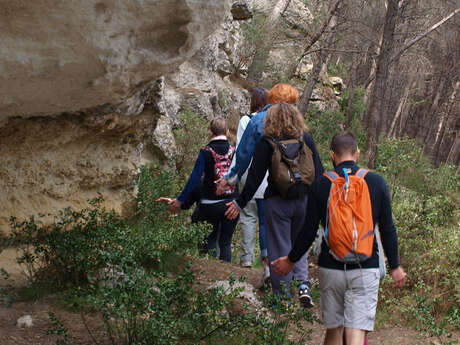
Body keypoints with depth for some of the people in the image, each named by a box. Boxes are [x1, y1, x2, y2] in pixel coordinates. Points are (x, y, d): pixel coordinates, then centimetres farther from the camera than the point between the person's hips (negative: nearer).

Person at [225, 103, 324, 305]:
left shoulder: (267, 143, -7)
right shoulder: (306, 139, 4)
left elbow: (255, 177, -7)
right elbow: (319, 172, 6)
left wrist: (240, 203, -1)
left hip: (278, 203, -3)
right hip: (303, 201, 4)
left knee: (279, 250, 5)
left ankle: (283, 296, 8)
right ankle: (303, 283, 0)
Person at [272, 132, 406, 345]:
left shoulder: (321, 185, -2)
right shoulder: (376, 182, -1)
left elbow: (309, 231, 0)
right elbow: (388, 229, 3)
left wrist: (291, 261, 15)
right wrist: (395, 267, 13)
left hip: (330, 268, 1)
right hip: (366, 269, 0)